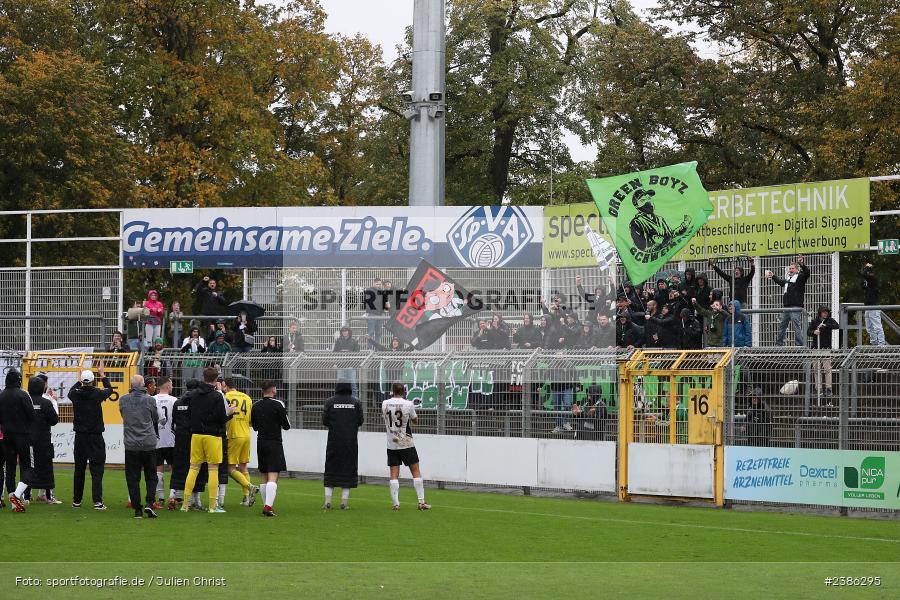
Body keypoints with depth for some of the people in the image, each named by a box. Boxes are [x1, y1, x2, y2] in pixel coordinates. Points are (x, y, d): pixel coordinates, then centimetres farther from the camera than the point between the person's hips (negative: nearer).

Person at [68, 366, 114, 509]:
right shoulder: (97, 394, -11)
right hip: (95, 437, -3)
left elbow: (71, 391, 21)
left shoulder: (76, 394, -5)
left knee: (79, 469, 13)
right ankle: (97, 501, -14)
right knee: (96, 470, -4)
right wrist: (103, 375, 24)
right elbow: (109, 390, 11)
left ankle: (76, 500, 18)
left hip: (80, 437, 3)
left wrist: (79, 380, 34)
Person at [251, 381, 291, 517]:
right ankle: (268, 506, -23)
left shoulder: (256, 406, 7)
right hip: (275, 443, -5)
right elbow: (287, 426, -5)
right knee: (273, 477, -11)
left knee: (264, 479, 13)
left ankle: (267, 505, 15)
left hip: (260, 443, 5)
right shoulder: (278, 405, -8)